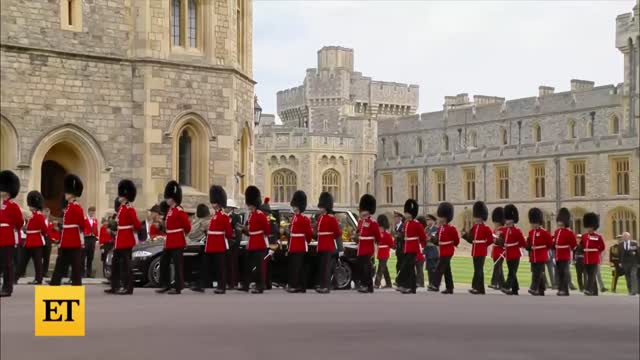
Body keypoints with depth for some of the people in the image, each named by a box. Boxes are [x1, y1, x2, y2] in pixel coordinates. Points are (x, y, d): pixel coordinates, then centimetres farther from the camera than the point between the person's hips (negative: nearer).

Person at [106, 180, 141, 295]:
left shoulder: (129, 209, -14)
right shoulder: (121, 208, 15)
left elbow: (137, 225, -18)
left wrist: (133, 231, -2)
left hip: (126, 241, -10)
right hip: (120, 241, 10)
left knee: (125, 264, -6)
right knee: (115, 264, 12)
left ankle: (128, 288, -2)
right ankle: (115, 287, 17)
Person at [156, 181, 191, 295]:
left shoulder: (179, 211, -14)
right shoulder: (170, 210, 14)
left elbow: (187, 225, -13)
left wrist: (184, 233, 1)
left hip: (177, 242, -10)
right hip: (169, 242, 10)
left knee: (177, 264, -4)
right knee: (164, 263, 10)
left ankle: (178, 287, 1)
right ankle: (166, 285, 17)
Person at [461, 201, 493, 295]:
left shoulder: (486, 228, -10)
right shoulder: (474, 227, 12)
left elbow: (490, 240, -9)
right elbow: (471, 239, 12)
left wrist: (483, 245, -4)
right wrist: (465, 235, -4)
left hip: (481, 252, -8)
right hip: (475, 252, 8)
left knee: (478, 270, -8)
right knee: (478, 270, 10)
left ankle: (478, 288, -7)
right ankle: (479, 288, 14)